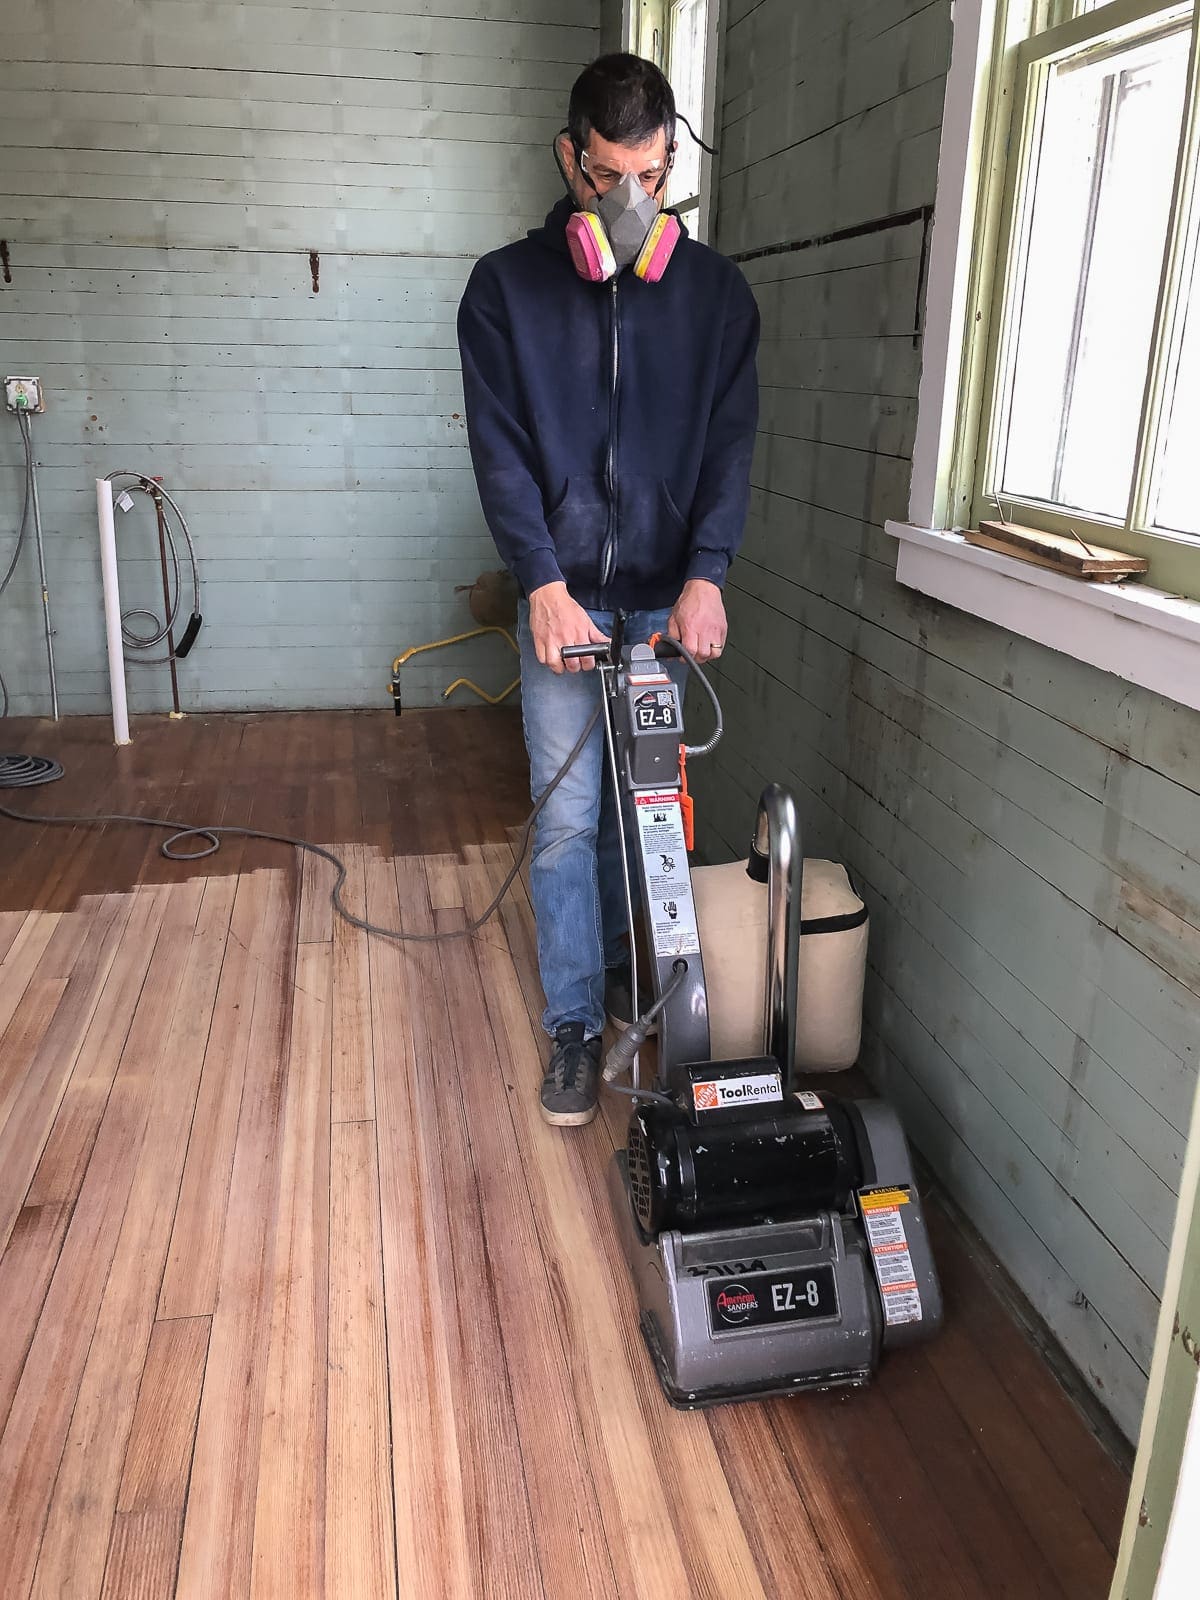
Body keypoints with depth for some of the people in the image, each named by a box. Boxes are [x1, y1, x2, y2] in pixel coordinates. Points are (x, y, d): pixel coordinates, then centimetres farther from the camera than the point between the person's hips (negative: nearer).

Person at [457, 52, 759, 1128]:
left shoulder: (715, 290, 5)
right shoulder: (508, 287, 0)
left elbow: (732, 442, 1)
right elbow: (500, 449, -5)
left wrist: (706, 574, -12)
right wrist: (546, 582, -15)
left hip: (668, 600, 2)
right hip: (564, 598, -1)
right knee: (568, 819, -1)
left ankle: (619, 963, 34)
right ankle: (577, 1024, 11)